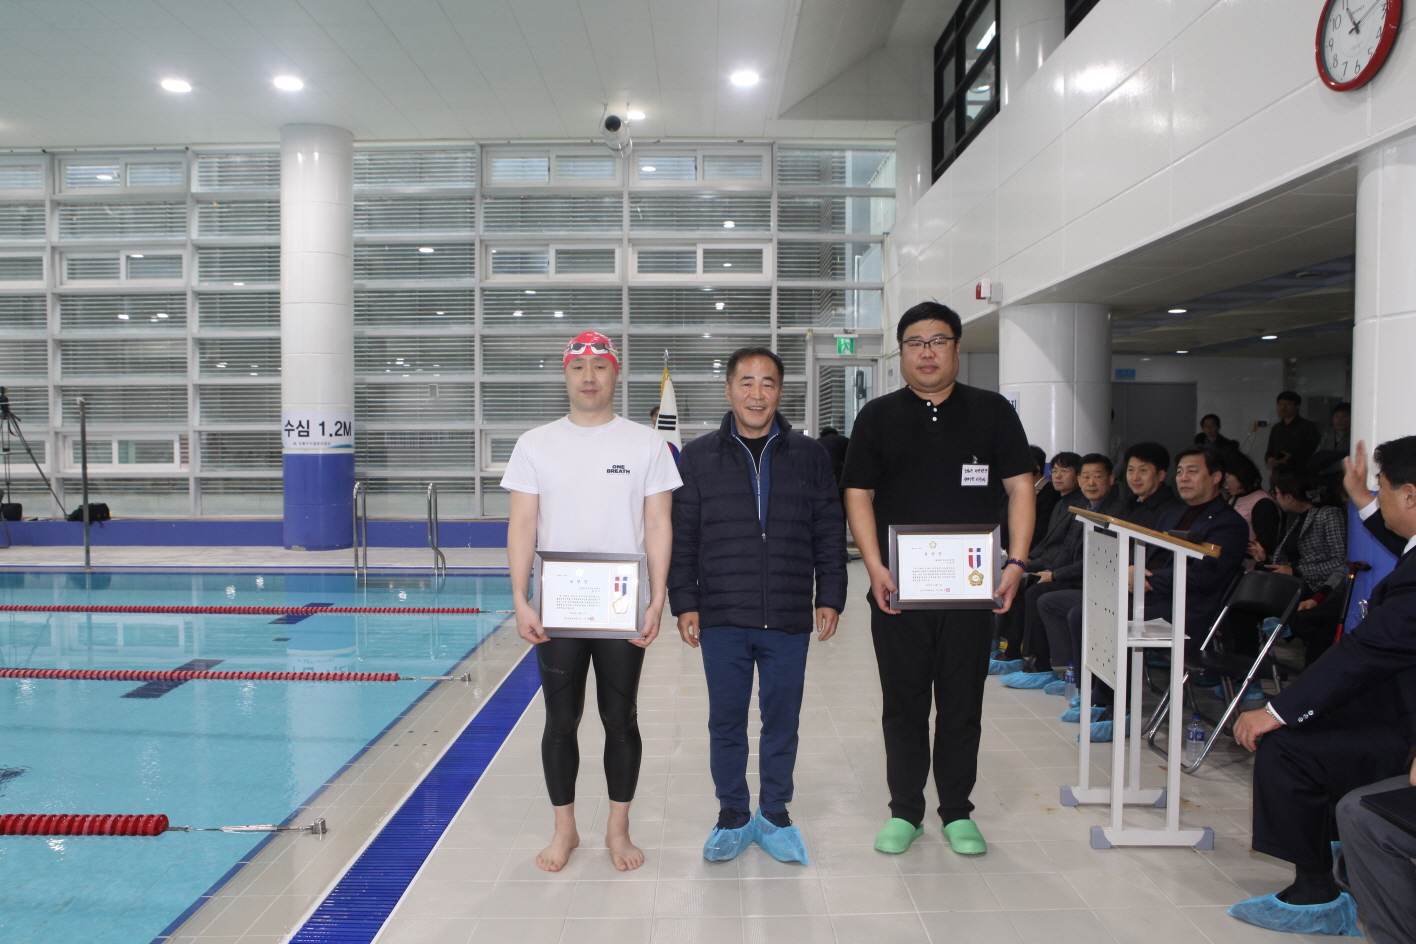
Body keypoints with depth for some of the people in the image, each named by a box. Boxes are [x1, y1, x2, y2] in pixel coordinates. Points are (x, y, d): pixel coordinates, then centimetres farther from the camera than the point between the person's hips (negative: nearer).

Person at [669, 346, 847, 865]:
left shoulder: (809, 456, 7)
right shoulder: (697, 457, 5)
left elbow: (830, 534, 8)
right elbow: (681, 538, 4)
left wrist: (830, 598, 2)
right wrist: (684, 603, -2)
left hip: (789, 619, 1)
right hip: (722, 619, 0)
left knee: (782, 722, 10)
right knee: (726, 723, 9)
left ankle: (774, 814, 28)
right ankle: (732, 816, 26)